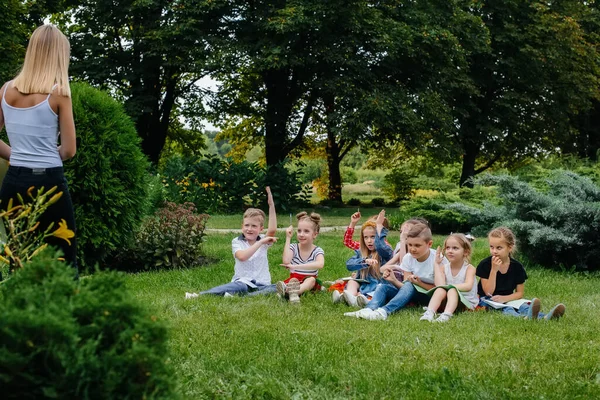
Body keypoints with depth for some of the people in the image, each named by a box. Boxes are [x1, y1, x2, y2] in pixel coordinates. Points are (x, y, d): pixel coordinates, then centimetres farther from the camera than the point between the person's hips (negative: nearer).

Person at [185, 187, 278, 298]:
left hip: (261, 284, 3)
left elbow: (272, 230, -13)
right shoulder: (237, 242, 4)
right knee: (240, 286, -38)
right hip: (242, 281, -3)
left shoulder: (263, 241, 10)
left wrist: (271, 205, -18)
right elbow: (242, 257, -19)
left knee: (277, 288, -29)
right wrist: (260, 242, -20)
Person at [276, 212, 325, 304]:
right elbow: (286, 262, -20)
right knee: (293, 280, -30)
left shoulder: (318, 251, -4)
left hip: (310, 282, -2)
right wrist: (288, 238, -14)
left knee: (311, 280, -34)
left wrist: (296, 266, -37)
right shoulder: (293, 247, 1)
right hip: (295, 279, 2)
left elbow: (320, 264, -28)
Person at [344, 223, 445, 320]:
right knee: (383, 287, -16)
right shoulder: (408, 258, -2)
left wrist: (420, 283, -24)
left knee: (409, 286, -35)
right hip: (413, 295, 5)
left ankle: (384, 311, -51)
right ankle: (369, 309, -44)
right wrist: (394, 280, -21)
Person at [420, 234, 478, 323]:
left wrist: (450, 286, -30)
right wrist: (436, 264, -12)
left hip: (467, 303, -3)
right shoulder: (444, 268, 4)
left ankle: (446, 315, -56)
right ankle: (429, 313, -47)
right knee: (440, 290, -25)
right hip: (448, 301, 3)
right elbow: (440, 285, -15)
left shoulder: (469, 268, -5)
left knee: (452, 290, -30)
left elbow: (468, 286, -23)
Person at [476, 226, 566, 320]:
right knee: (505, 309, -36)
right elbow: (488, 292, -11)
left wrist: (505, 298, -16)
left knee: (523, 306, -28)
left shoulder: (517, 267, 1)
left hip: (507, 300, 4)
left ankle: (544, 317, -58)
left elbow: (520, 293, 4)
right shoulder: (485, 264, -7)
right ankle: (525, 317, -69)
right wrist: (494, 270, -20)